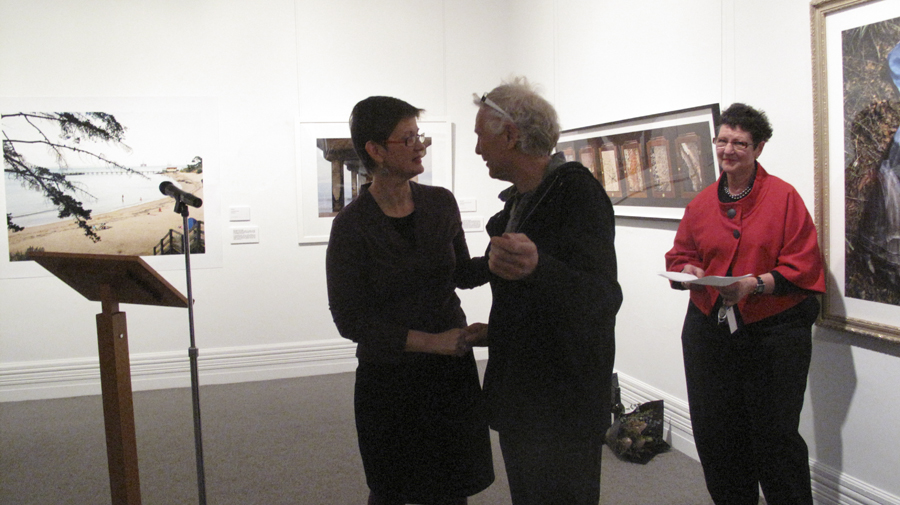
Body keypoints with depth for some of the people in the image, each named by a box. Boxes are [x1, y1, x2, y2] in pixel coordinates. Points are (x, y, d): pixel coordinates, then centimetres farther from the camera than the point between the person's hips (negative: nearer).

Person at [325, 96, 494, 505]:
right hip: (389, 375, -3)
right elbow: (350, 320, -15)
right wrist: (430, 341, -19)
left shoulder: (441, 203, -2)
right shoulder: (351, 226, -15)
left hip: (451, 366, 4)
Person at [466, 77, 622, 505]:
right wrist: (496, 332, 13)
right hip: (518, 399, 9)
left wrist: (535, 267, -44)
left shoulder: (577, 190, -16)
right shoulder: (518, 200, 11)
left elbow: (601, 297, -28)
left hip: (562, 405, -9)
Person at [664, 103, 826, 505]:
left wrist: (754, 284, -21)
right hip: (709, 331, 4)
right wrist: (686, 272, -8)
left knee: (775, 434, 0)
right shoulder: (701, 203, 11)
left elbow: (803, 265, -7)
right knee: (713, 431, 10)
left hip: (773, 332, -4)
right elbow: (679, 256, 15)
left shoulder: (783, 196, -2)